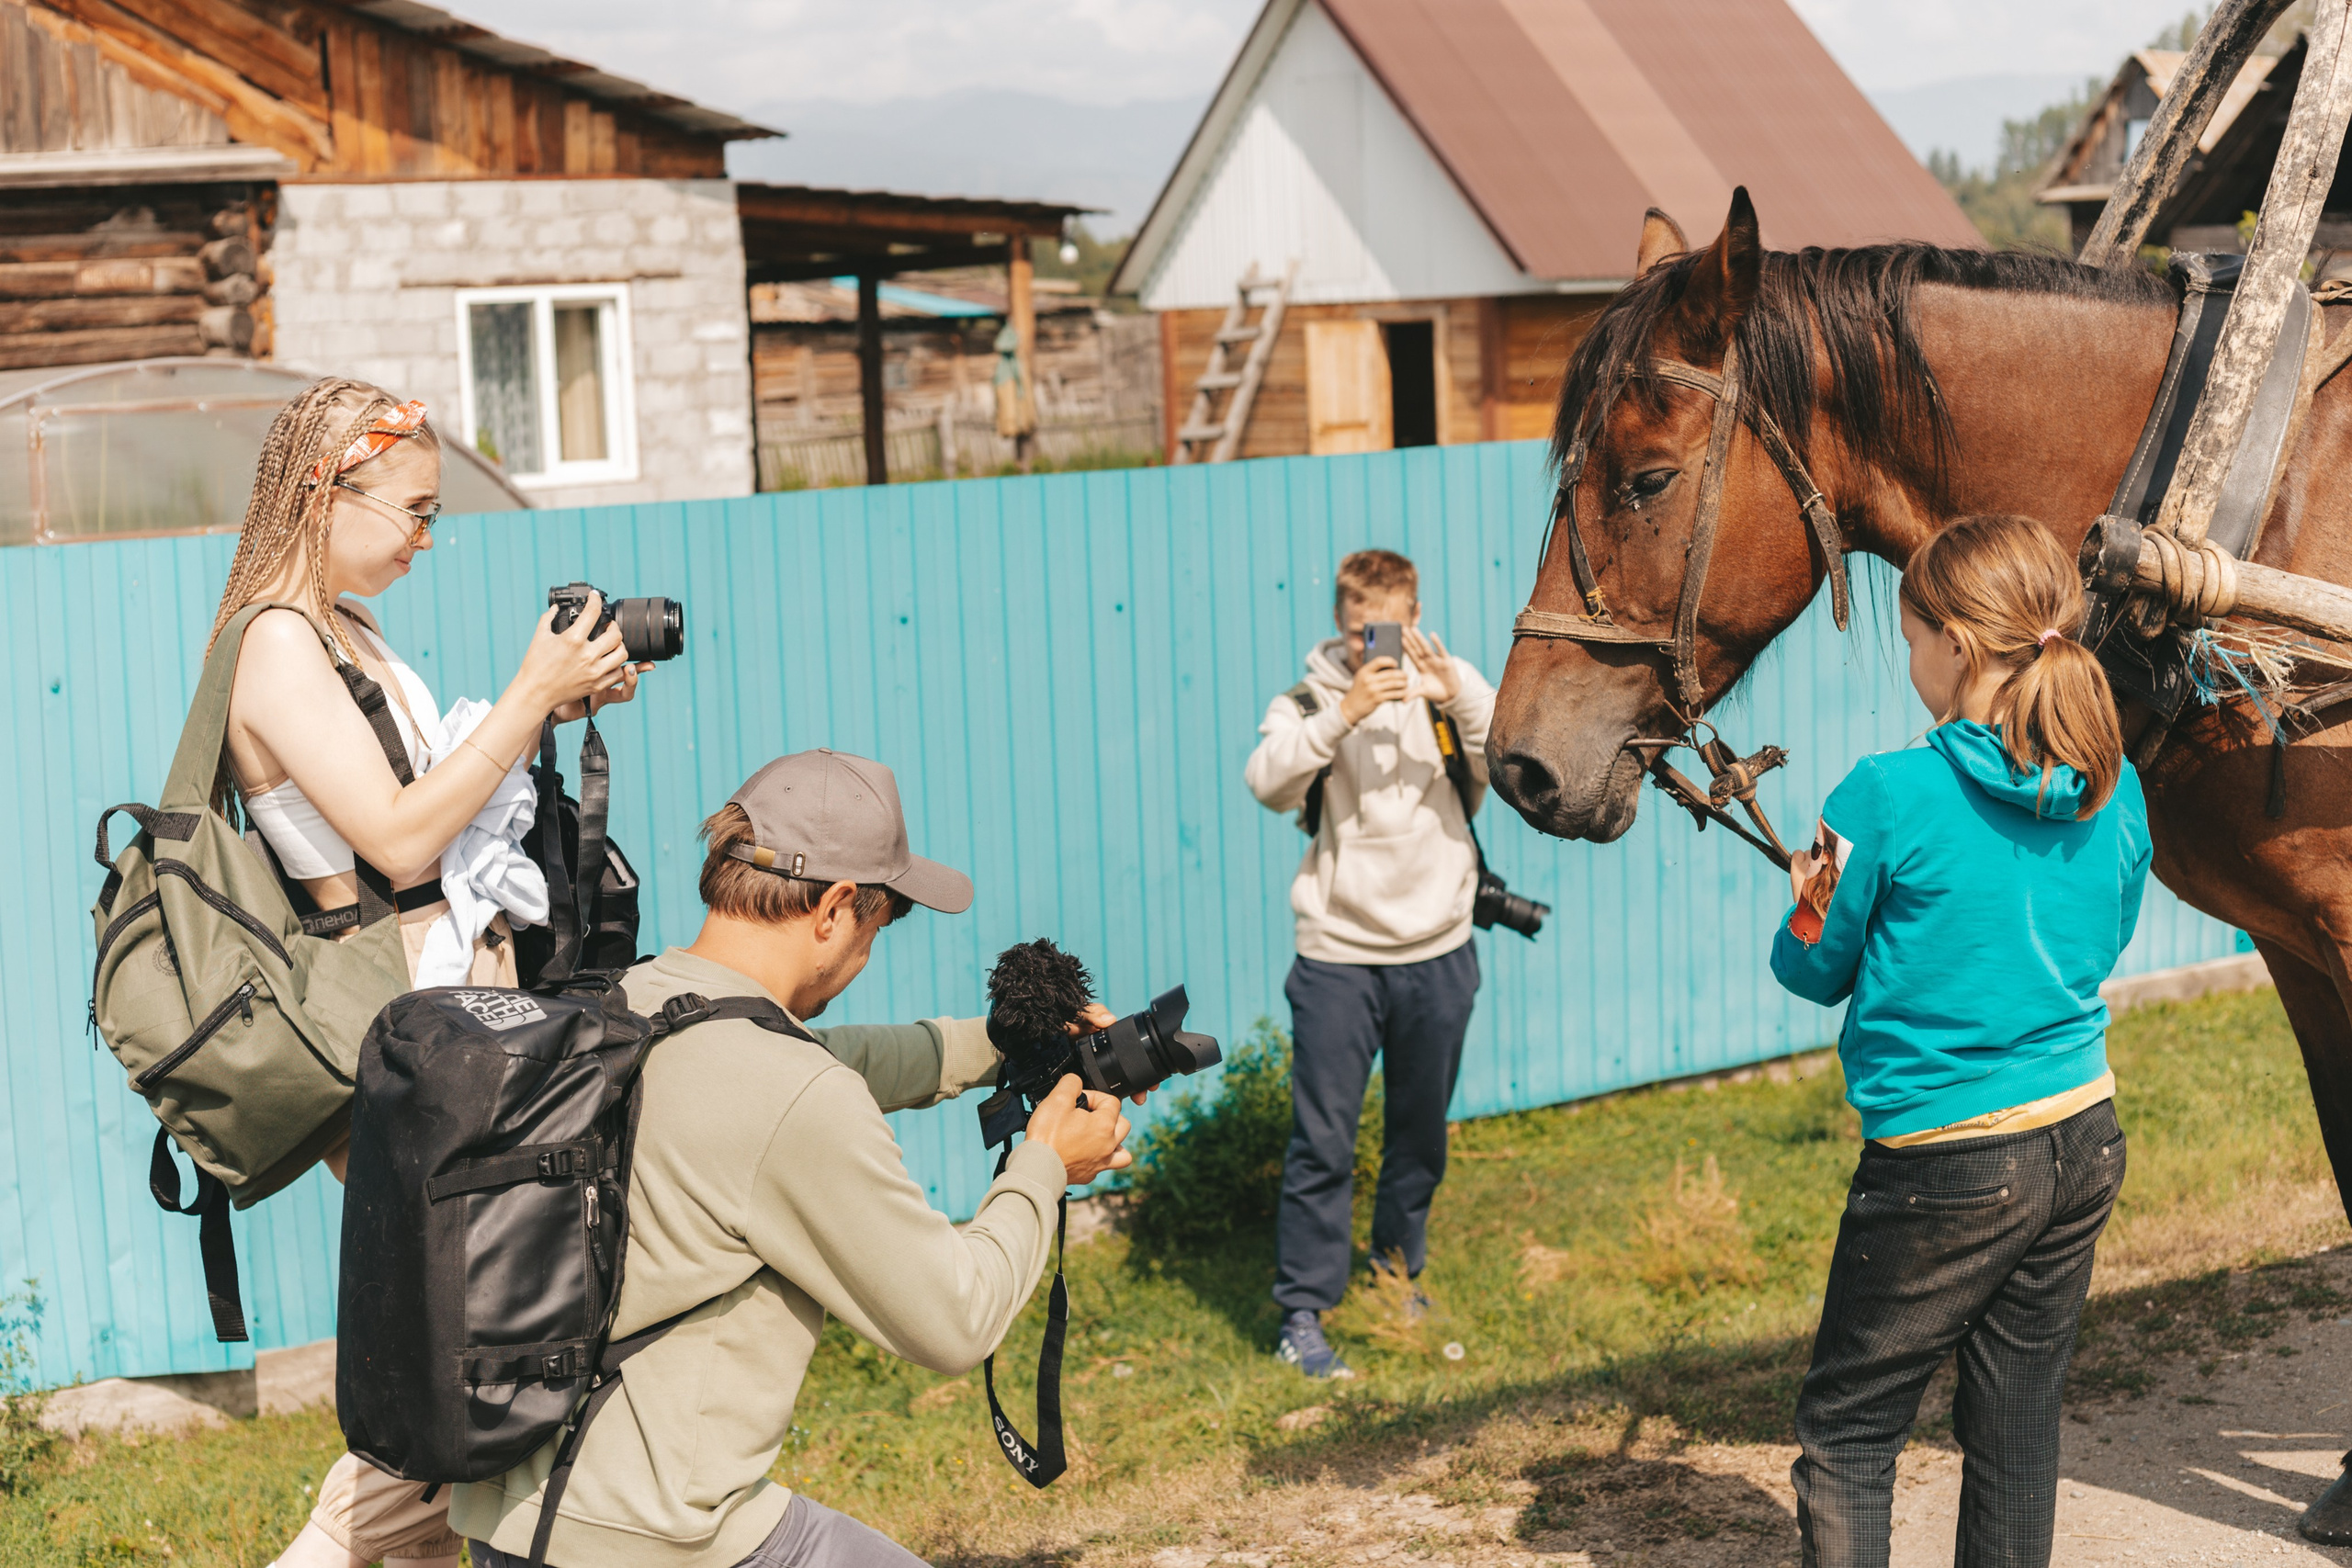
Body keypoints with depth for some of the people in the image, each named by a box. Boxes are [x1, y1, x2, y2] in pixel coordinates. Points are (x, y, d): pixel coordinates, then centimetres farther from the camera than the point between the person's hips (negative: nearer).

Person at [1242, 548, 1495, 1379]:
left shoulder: (1448, 692, 3)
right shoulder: (1310, 702, -1)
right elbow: (1267, 783, -20)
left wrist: (1460, 693, -25)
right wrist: (1343, 714, -30)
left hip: (1437, 953, 3)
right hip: (1338, 957, -2)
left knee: (1421, 1133, 16)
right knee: (1322, 1140, -3)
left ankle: (1399, 1273, 36)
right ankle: (1303, 1310, 5)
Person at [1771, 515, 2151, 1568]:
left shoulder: (1888, 798, -17)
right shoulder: (2117, 793, 0)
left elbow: (1813, 971, -4)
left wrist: (1810, 901, 16)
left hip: (1945, 1165, -6)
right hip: (2084, 1140, 6)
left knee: (1845, 1437, 6)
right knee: (2018, 1434, 15)